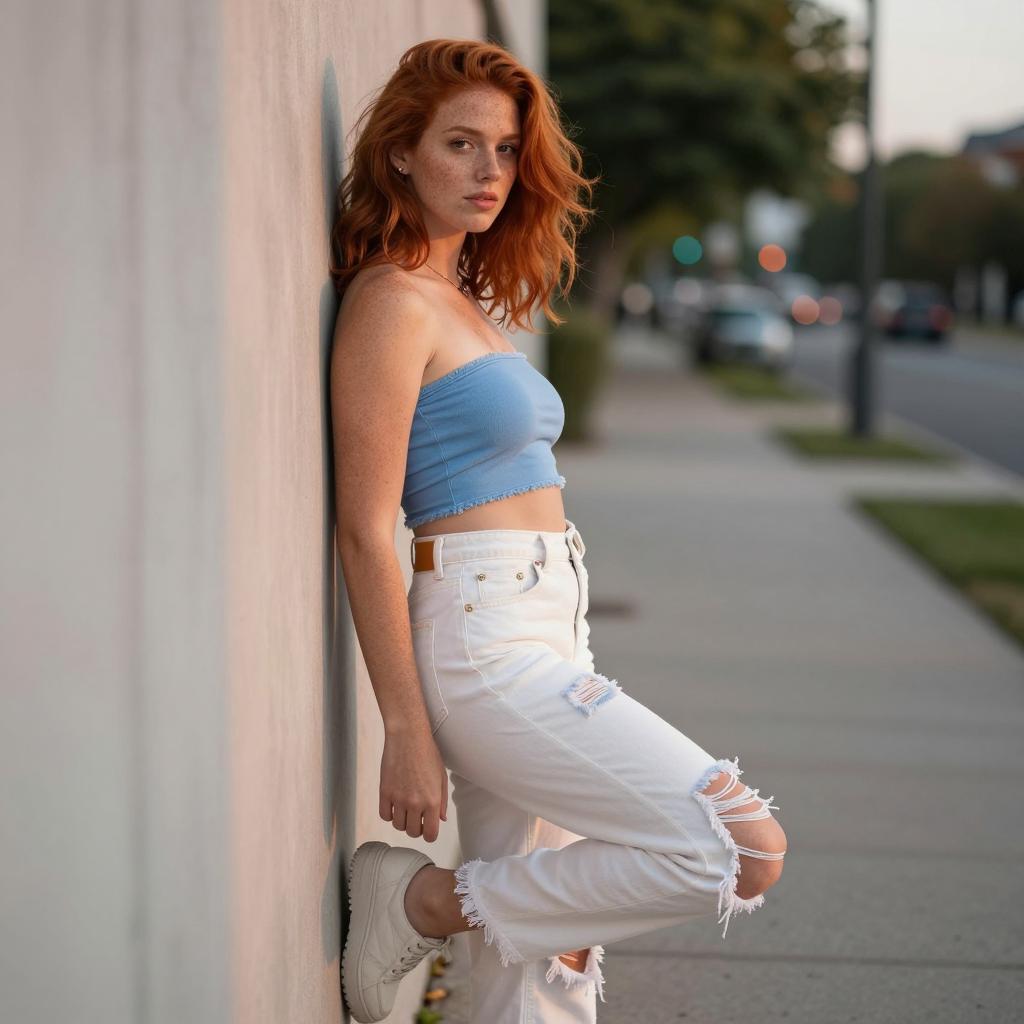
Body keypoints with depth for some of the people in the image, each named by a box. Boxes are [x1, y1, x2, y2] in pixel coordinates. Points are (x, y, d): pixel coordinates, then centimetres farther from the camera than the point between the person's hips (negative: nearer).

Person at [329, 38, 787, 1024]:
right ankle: (414, 902, -5)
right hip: (484, 643, -9)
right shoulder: (392, 302, -10)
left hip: (544, 638, 9)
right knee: (747, 852, -12)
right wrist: (407, 732, -17)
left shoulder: (467, 301, 18)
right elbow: (365, 532, -15)